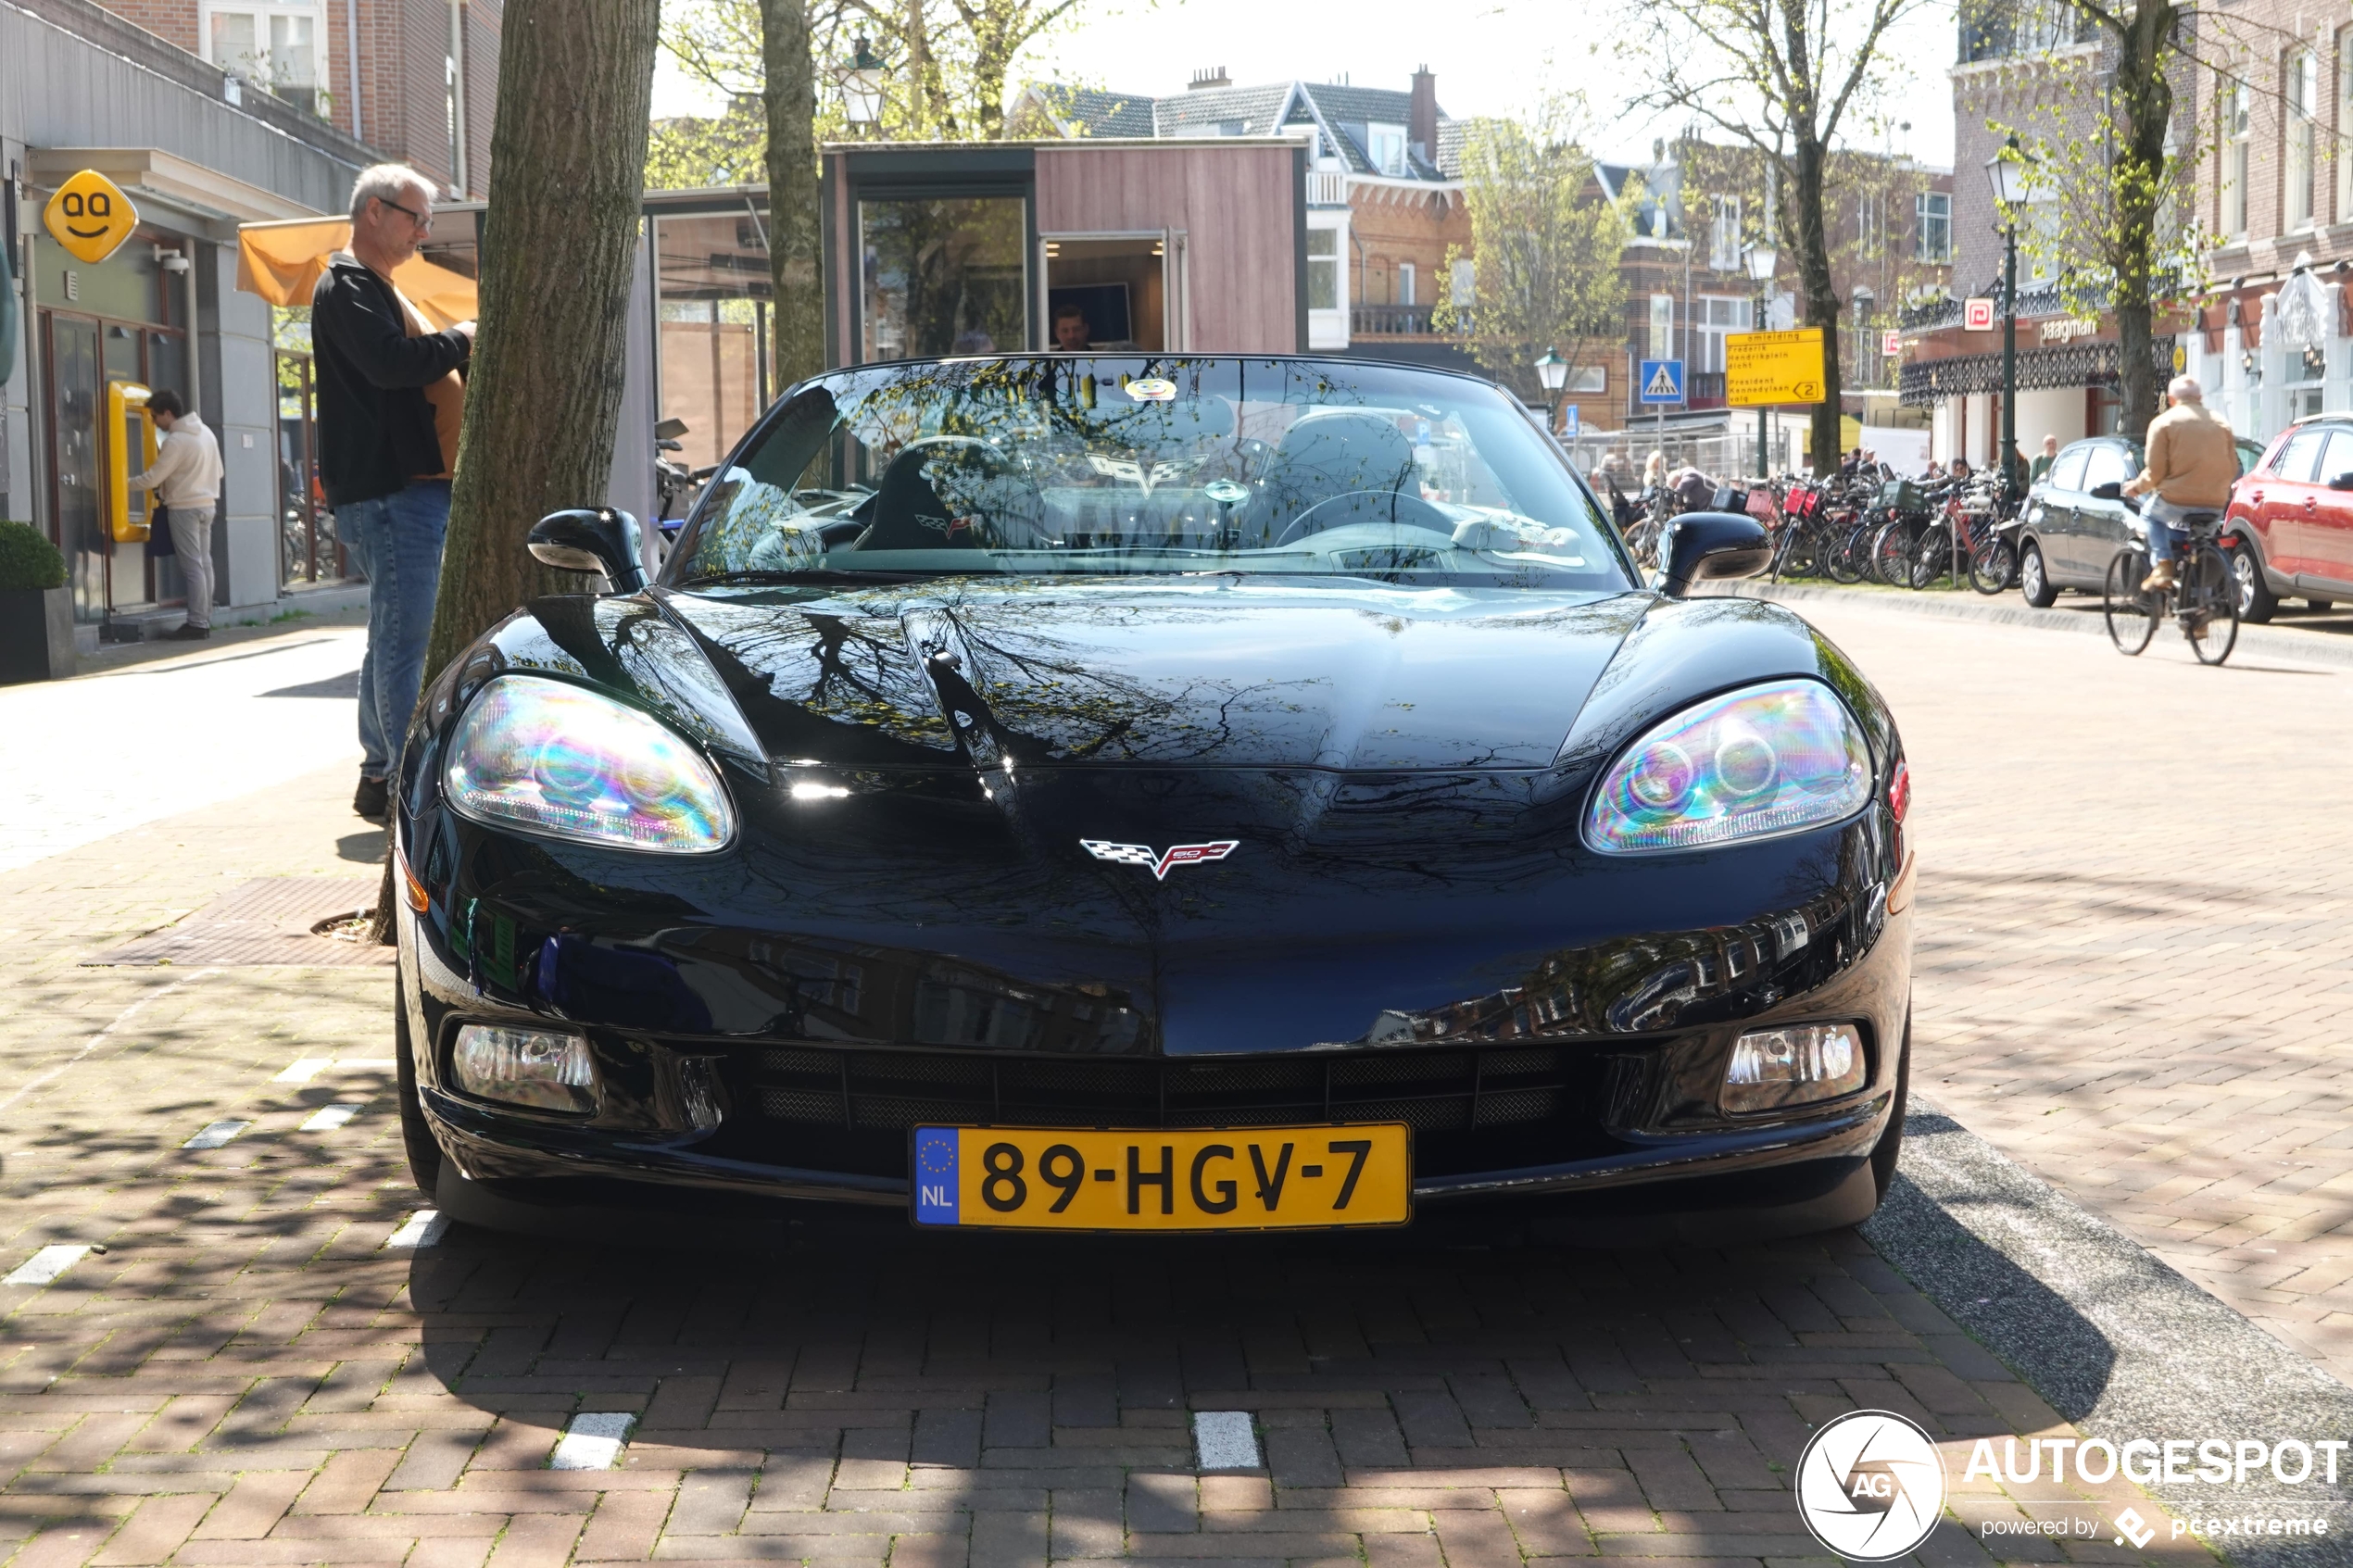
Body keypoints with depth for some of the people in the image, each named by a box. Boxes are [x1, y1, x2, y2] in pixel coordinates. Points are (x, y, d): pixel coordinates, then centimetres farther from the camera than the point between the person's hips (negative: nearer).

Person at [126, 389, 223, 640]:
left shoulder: (176, 441, -16)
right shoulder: (205, 432, 10)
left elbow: (152, 478, -14)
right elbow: (218, 471, 16)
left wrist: (125, 481, -1)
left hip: (185, 508, -9)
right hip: (207, 504, 9)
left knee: (192, 567, -8)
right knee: (204, 563, 9)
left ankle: (197, 624, -8)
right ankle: (204, 621, 10)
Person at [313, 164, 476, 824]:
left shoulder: (375, 287, 25)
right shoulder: (346, 285, -8)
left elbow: (420, 370, 28)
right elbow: (390, 360, -24)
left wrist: (466, 355, 11)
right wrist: (464, 340, -11)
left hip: (415, 486, 11)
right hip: (388, 490, -11)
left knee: (393, 638, 13)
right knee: (403, 639, -11)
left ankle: (379, 776, 18)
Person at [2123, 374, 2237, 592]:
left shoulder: (2163, 423, -1)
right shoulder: (2221, 423, 13)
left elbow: (2155, 471, -6)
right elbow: (2233, 468, 12)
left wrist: (2137, 487, 13)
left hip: (2177, 501, -4)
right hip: (2215, 505, 4)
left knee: (2150, 514, 25)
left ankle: (2162, 564, 3)